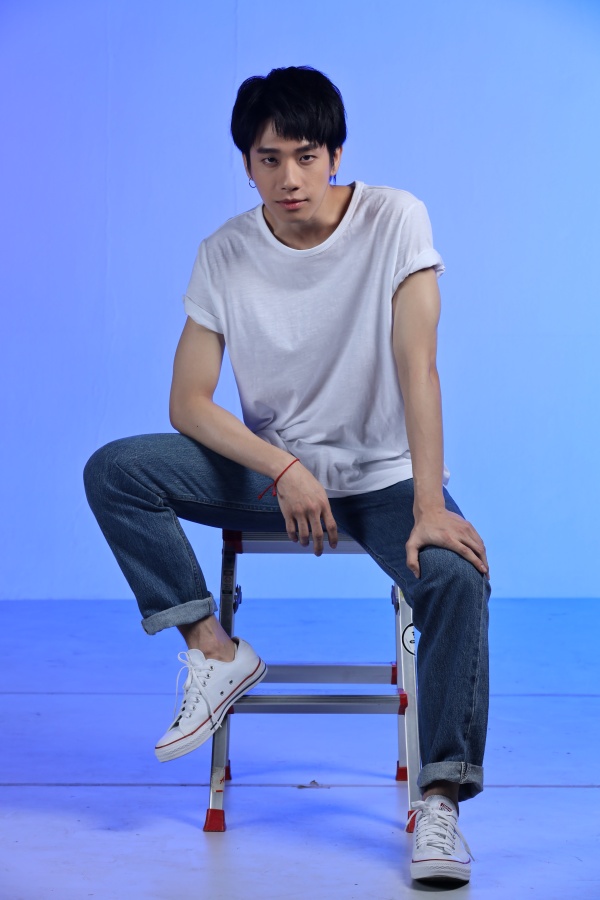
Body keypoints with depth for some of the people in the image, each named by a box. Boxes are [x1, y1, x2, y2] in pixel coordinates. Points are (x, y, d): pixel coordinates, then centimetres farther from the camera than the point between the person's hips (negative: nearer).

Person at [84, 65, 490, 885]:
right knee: (114, 471, -17)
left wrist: (429, 506, -32)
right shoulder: (226, 254, -6)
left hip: (383, 473, -2)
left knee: (457, 574, -32)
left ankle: (441, 801, -24)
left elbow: (417, 365, -22)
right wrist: (284, 469, -22)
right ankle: (218, 654, -9)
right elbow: (189, 404, -7)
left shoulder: (394, 220, -14)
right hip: (270, 466, 3)